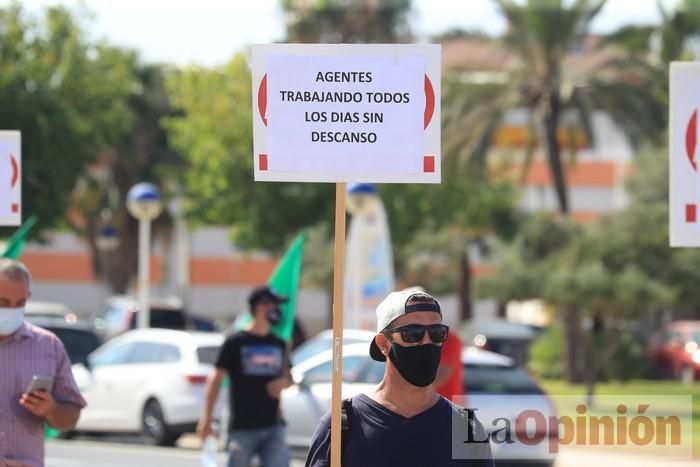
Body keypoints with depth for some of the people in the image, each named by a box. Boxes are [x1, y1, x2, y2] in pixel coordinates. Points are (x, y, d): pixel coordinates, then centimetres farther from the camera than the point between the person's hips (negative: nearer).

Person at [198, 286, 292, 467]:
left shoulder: (278, 344, 12)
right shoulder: (236, 343, -2)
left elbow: (287, 375, 26)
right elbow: (215, 379, -1)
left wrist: (284, 381, -1)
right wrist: (207, 418, -6)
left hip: (273, 426, 4)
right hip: (242, 427, -4)